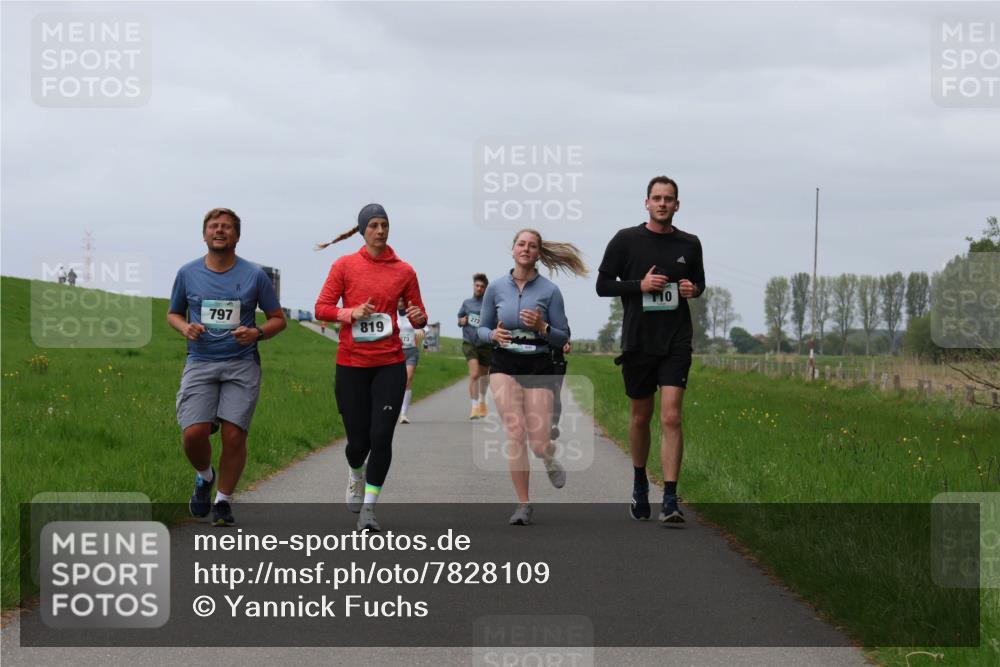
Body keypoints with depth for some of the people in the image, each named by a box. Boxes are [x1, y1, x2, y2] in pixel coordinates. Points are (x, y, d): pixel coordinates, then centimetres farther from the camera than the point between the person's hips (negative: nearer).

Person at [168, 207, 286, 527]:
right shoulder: (188, 273, 7)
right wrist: (185, 328, -2)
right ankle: (204, 476, 18)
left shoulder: (254, 275, 3)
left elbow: (278, 318, 11)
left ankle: (223, 501, 12)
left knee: (234, 435, -9)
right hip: (200, 363, 1)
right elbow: (173, 313, 20)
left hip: (241, 365, -1)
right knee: (194, 432, -16)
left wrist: (257, 333, -10)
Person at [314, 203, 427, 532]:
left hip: (389, 364, 1)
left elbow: (418, 315, 11)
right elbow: (322, 308, 0)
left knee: (381, 436, -11)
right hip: (351, 364, -1)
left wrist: (419, 317, -13)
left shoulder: (404, 270, 4)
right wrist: (351, 313, -18)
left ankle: (369, 506, 1)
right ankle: (356, 475, 39)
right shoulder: (345, 265, 1)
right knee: (358, 440, 3)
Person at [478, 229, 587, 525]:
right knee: (515, 433, -15)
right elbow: (482, 329, 13)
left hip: (539, 367, -1)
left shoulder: (549, 291, -1)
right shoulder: (496, 288, 4)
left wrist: (542, 327, -17)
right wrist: (494, 335, -9)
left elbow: (563, 337, 2)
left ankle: (550, 458, 35)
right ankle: (523, 505, -3)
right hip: (505, 365, 1)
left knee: (539, 444, -5)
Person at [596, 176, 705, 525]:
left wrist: (694, 289, -3)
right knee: (641, 417, 13)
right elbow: (603, 284, 1)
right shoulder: (626, 240, -1)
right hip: (638, 342, 0)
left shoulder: (689, 244, 6)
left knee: (671, 418, -12)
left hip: (676, 343, 0)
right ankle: (640, 484, 36)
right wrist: (640, 285, -13)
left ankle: (670, 501, -14)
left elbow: (699, 281, 21)